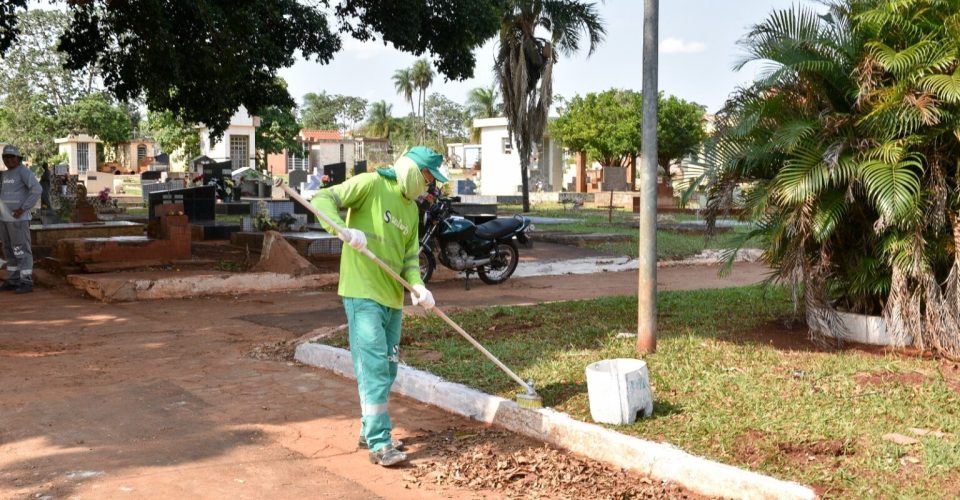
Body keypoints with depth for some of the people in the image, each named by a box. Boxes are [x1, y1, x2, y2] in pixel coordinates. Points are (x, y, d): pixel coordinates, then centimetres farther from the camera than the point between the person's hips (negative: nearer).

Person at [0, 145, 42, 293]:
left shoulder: (24, 171, -12)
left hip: (18, 218, -9)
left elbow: (37, 190, -23)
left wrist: (23, 209, -23)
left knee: (21, 250, -8)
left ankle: (26, 283, -5)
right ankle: (13, 281, 18)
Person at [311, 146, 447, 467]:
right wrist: (345, 230, -30)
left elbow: (410, 257, 13)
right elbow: (323, 200, -13)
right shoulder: (371, 184, -7)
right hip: (363, 294, -8)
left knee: (387, 369, 13)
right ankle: (379, 443, -8)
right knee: (374, 368, -11)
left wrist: (417, 286, -7)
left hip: (393, 297, 8)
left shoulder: (411, 209, 16)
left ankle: (370, 431, 26)